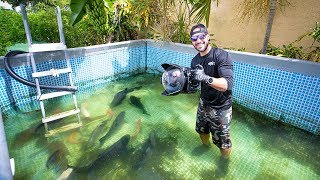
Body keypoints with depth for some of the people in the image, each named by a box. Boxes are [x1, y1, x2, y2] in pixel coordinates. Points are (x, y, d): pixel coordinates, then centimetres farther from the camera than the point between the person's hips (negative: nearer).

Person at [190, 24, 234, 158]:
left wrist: (206, 78, -47)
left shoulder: (221, 55, -22)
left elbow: (228, 84, -33)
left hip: (220, 108, -6)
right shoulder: (195, 60, -1)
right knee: (202, 130, 27)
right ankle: (206, 147, 58)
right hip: (204, 104, 7)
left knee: (222, 142, 9)